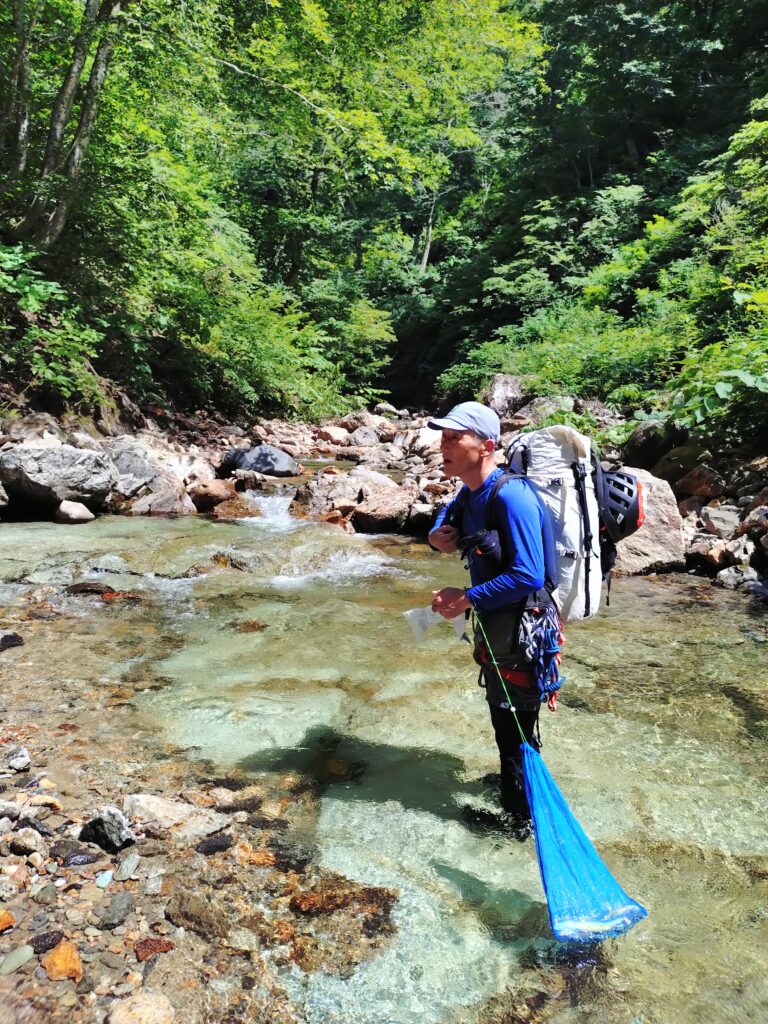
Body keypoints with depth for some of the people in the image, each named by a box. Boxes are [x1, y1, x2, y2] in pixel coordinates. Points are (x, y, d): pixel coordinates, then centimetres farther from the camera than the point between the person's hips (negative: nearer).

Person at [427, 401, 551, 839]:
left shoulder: (510, 496, -26)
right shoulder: (469, 494, 3)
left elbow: (528, 576, -31)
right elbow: (449, 517, 26)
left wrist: (465, 599, -24)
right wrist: (438, 535, 2)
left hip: (522, 626, -9)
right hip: (494, 622, 9)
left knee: (515, 723, 5)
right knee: (503, 714, 26)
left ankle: (521, 817, 24)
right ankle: (513, 778, 48)